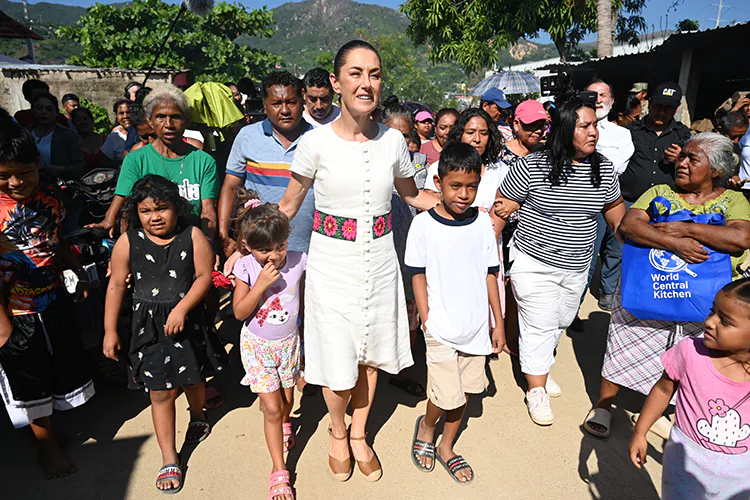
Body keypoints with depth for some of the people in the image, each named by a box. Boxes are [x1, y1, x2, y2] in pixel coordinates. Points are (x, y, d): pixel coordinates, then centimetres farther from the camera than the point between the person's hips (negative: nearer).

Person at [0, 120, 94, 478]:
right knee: (30, 379, 13)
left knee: (66, 362, 20)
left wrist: (76, 271, 3)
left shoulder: (47, 193, -4)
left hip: (55, 299, 5)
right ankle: (47, 444, 34)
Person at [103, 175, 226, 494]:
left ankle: (197, 415, 54)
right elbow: (116, 285, -2)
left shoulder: (193, 236, -10)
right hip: (149, 325, 0)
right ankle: (169, 458, 20)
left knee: (193, 379, 20)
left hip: (188, 321, 0)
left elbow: (204, 276, -11)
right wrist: (110, 330, 1)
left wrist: (181, 309, -20)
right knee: (160, 393, 4)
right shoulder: (128, 242, -7)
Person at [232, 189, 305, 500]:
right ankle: (279, 471, 17)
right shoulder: (246, 267, -18)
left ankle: (284, 424, 57)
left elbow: (305, 301, 1)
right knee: (272, 408, 0)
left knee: (286, 399, 20)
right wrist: (261, 284, -29)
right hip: (257, 346, -2)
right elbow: (239, 312, -17)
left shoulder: (298, 262, -14)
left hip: (289, 342, 2)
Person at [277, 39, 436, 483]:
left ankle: (359, 435, 42)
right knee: (337, 362, 6)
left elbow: (413, 195, 14)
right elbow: (288, 206, 0)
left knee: (371, 353, 16)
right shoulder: (316, 143, -10)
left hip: (380, 260, 3)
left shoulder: (393, 140, -2)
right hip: (332, 262, -2)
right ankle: (338, 433, 39)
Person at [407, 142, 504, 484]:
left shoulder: (483, 222, 0)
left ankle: (446, 447, 37)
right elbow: (418, 276, -4)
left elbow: (490, 274, 6)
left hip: (476, 325, 4)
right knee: (449, 397, -3)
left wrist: (499, 323, 8)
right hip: (441, 328, -3)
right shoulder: (423, 224, -10)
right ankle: (425, 427, 31)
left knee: (466, 391, 13)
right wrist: (426, 322, -6)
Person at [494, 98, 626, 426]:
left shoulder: (604, 168, 0)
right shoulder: (532, 166, -14)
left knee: (561, 322, 20)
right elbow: (502, 207, -10)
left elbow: (614, 206, 15)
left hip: (577, 267, 5)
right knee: (539, 327, 1)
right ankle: (536, 390, 20)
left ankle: (540, 366, 45)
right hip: (534, 264, -5)